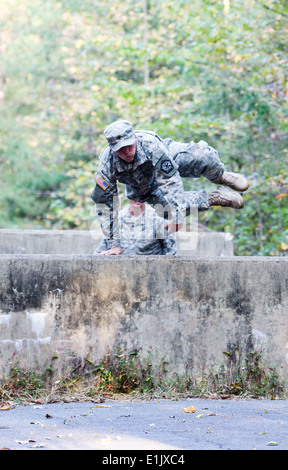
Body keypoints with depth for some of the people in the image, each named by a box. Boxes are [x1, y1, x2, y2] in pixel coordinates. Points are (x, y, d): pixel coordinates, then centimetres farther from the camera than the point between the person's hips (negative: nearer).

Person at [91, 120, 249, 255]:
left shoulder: (150, 144, -40)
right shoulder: (107, 164, -35)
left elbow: (170, 180, -38)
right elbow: (105, 205, -29)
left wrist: (176, 216, -44)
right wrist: (114, 245, -31)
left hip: (168, 162, -1)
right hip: (143, 187, 1)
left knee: (205, 156, -22)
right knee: (164, 206, -27)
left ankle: (220, 176, 15)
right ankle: (214, 198, -5)